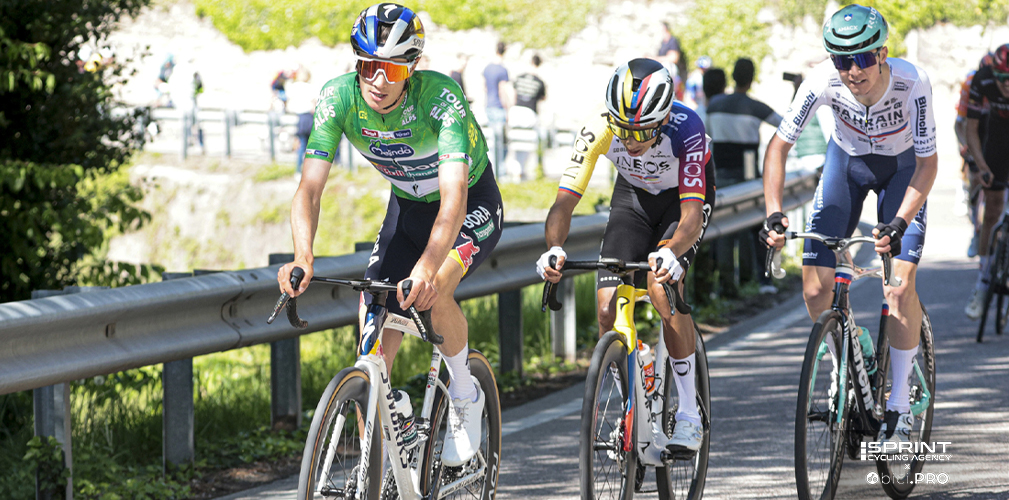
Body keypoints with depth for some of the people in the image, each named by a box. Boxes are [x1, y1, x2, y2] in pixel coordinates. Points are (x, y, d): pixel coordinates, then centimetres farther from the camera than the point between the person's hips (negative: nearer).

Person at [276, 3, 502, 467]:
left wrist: (428, 265, -62)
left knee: (431, 293, -32)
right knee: (375, 350, -7)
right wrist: (302, 256, -49)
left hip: (473, 204, -4)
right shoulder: (338, 97, -24)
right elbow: (310, 186, -29)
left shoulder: (440, 96, -35)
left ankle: (464, 396, -4)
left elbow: (454, 194, -45)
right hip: (407, 208, 4)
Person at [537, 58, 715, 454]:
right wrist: (554, 249, -52)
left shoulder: (685, 127, -38)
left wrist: (671, 252, -64)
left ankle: (689, 416, -17)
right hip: (632, 195, 3)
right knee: (608, 310, -12)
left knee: (662, 287, -28)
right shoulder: (599, 129, -31)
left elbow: (692, 213, -43)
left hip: (683, 195, -3)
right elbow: (566, 199, -32)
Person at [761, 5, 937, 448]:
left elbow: (927, 162, -27)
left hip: (902, 167, -2)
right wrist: (773, 214, -32)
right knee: (816, 284, -9)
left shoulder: (912, 83, -35)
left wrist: (899, 223, -40)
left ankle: (899, 406, -8)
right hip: (847, 162, 2)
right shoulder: (823, 82, -30)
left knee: (900, 285, -19)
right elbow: (779, 145, -21)